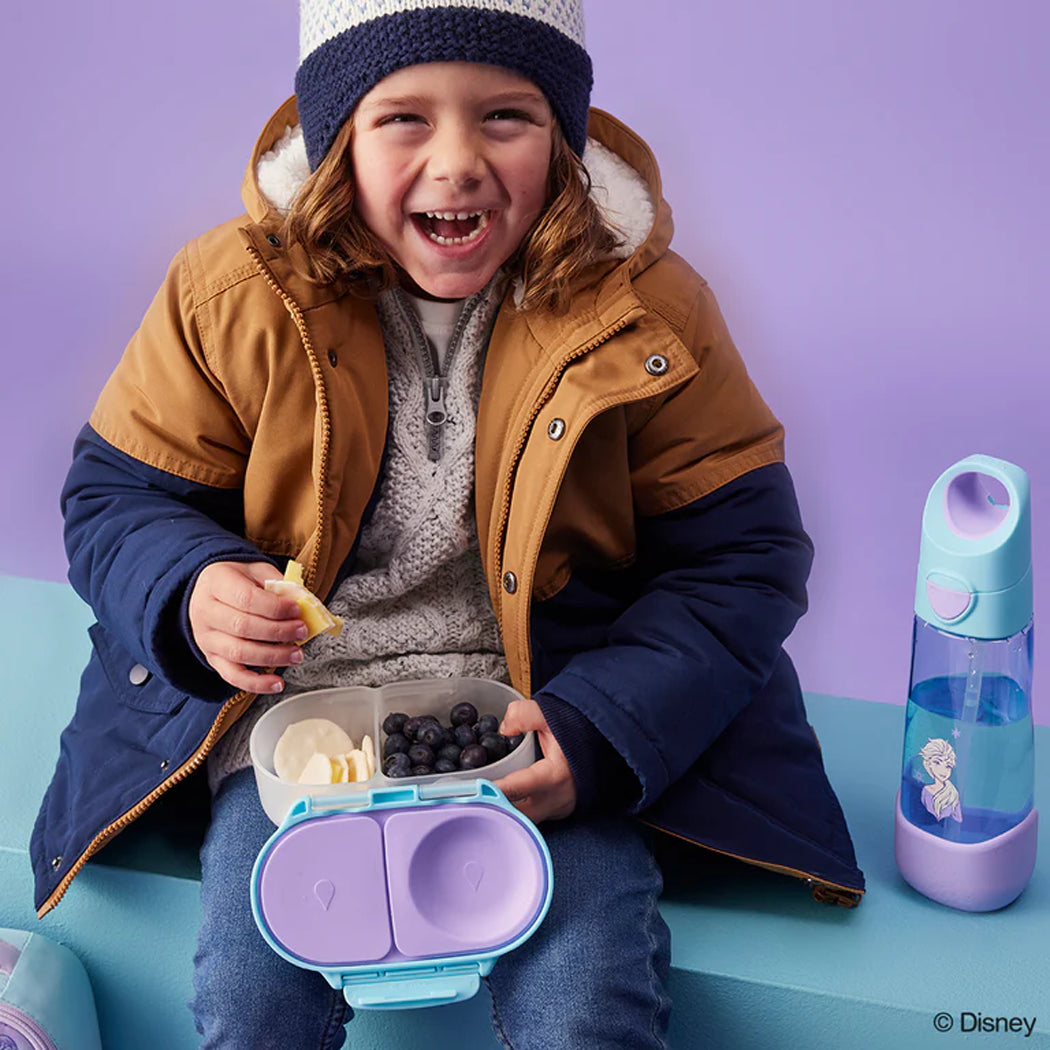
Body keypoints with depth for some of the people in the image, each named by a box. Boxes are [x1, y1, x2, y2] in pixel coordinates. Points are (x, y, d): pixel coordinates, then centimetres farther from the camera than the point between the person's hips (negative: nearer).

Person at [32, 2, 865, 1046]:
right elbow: (113, 497, 4)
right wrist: (192, 595, -20)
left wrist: (604, 733, -17)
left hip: (542, 719, 0)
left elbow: (740, 556, -3)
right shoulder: (234, 292, -6)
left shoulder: (646, 309, -8)